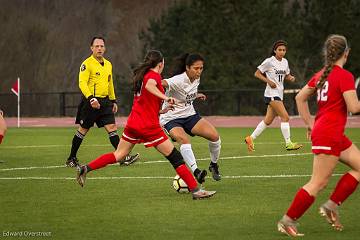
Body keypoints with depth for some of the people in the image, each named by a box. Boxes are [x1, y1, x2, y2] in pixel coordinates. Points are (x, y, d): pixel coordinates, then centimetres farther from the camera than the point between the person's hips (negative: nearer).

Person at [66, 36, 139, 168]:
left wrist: (113, 101, 21)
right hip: (91, 101, -6)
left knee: (112, 127, -5)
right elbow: (82, 83, -18)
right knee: (83, 130, 3)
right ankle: (71, 158, 16)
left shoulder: (108, 64, 15)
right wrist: (91, 98, -29)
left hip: (105, 102, 6)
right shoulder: (87, 64, -9)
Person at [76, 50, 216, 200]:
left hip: (133, 123, 8)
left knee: (119, 155, 16)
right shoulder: (154, 75, -7)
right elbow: (149, 85, -32)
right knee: (175, 157, -4)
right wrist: (166, 98, -33)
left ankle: (85, 169, 6)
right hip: (149, 126, -8)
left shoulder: (140, 76, 18)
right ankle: (195, 190, -5)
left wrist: (161, 111, 22)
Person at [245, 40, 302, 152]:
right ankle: (288, 143, -13)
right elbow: (257, 73, -6)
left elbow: (286, 75, 23)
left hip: (279, 94, 8)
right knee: (285, 117, -15)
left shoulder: (285, 62, 10)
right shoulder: (269, 61, -10)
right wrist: (269, 81, -17)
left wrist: (290, 78, -1)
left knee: (268, 120, 11)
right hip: (271, 93, -8)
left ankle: (250, 138, 23)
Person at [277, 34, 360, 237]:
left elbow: (300, 97, 17)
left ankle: (332, 205, 11)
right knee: (318, 183, -6)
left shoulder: (321, 75, 11)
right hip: (330, 135, -10)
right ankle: (288, 221, -2)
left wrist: (310, 124, 19)